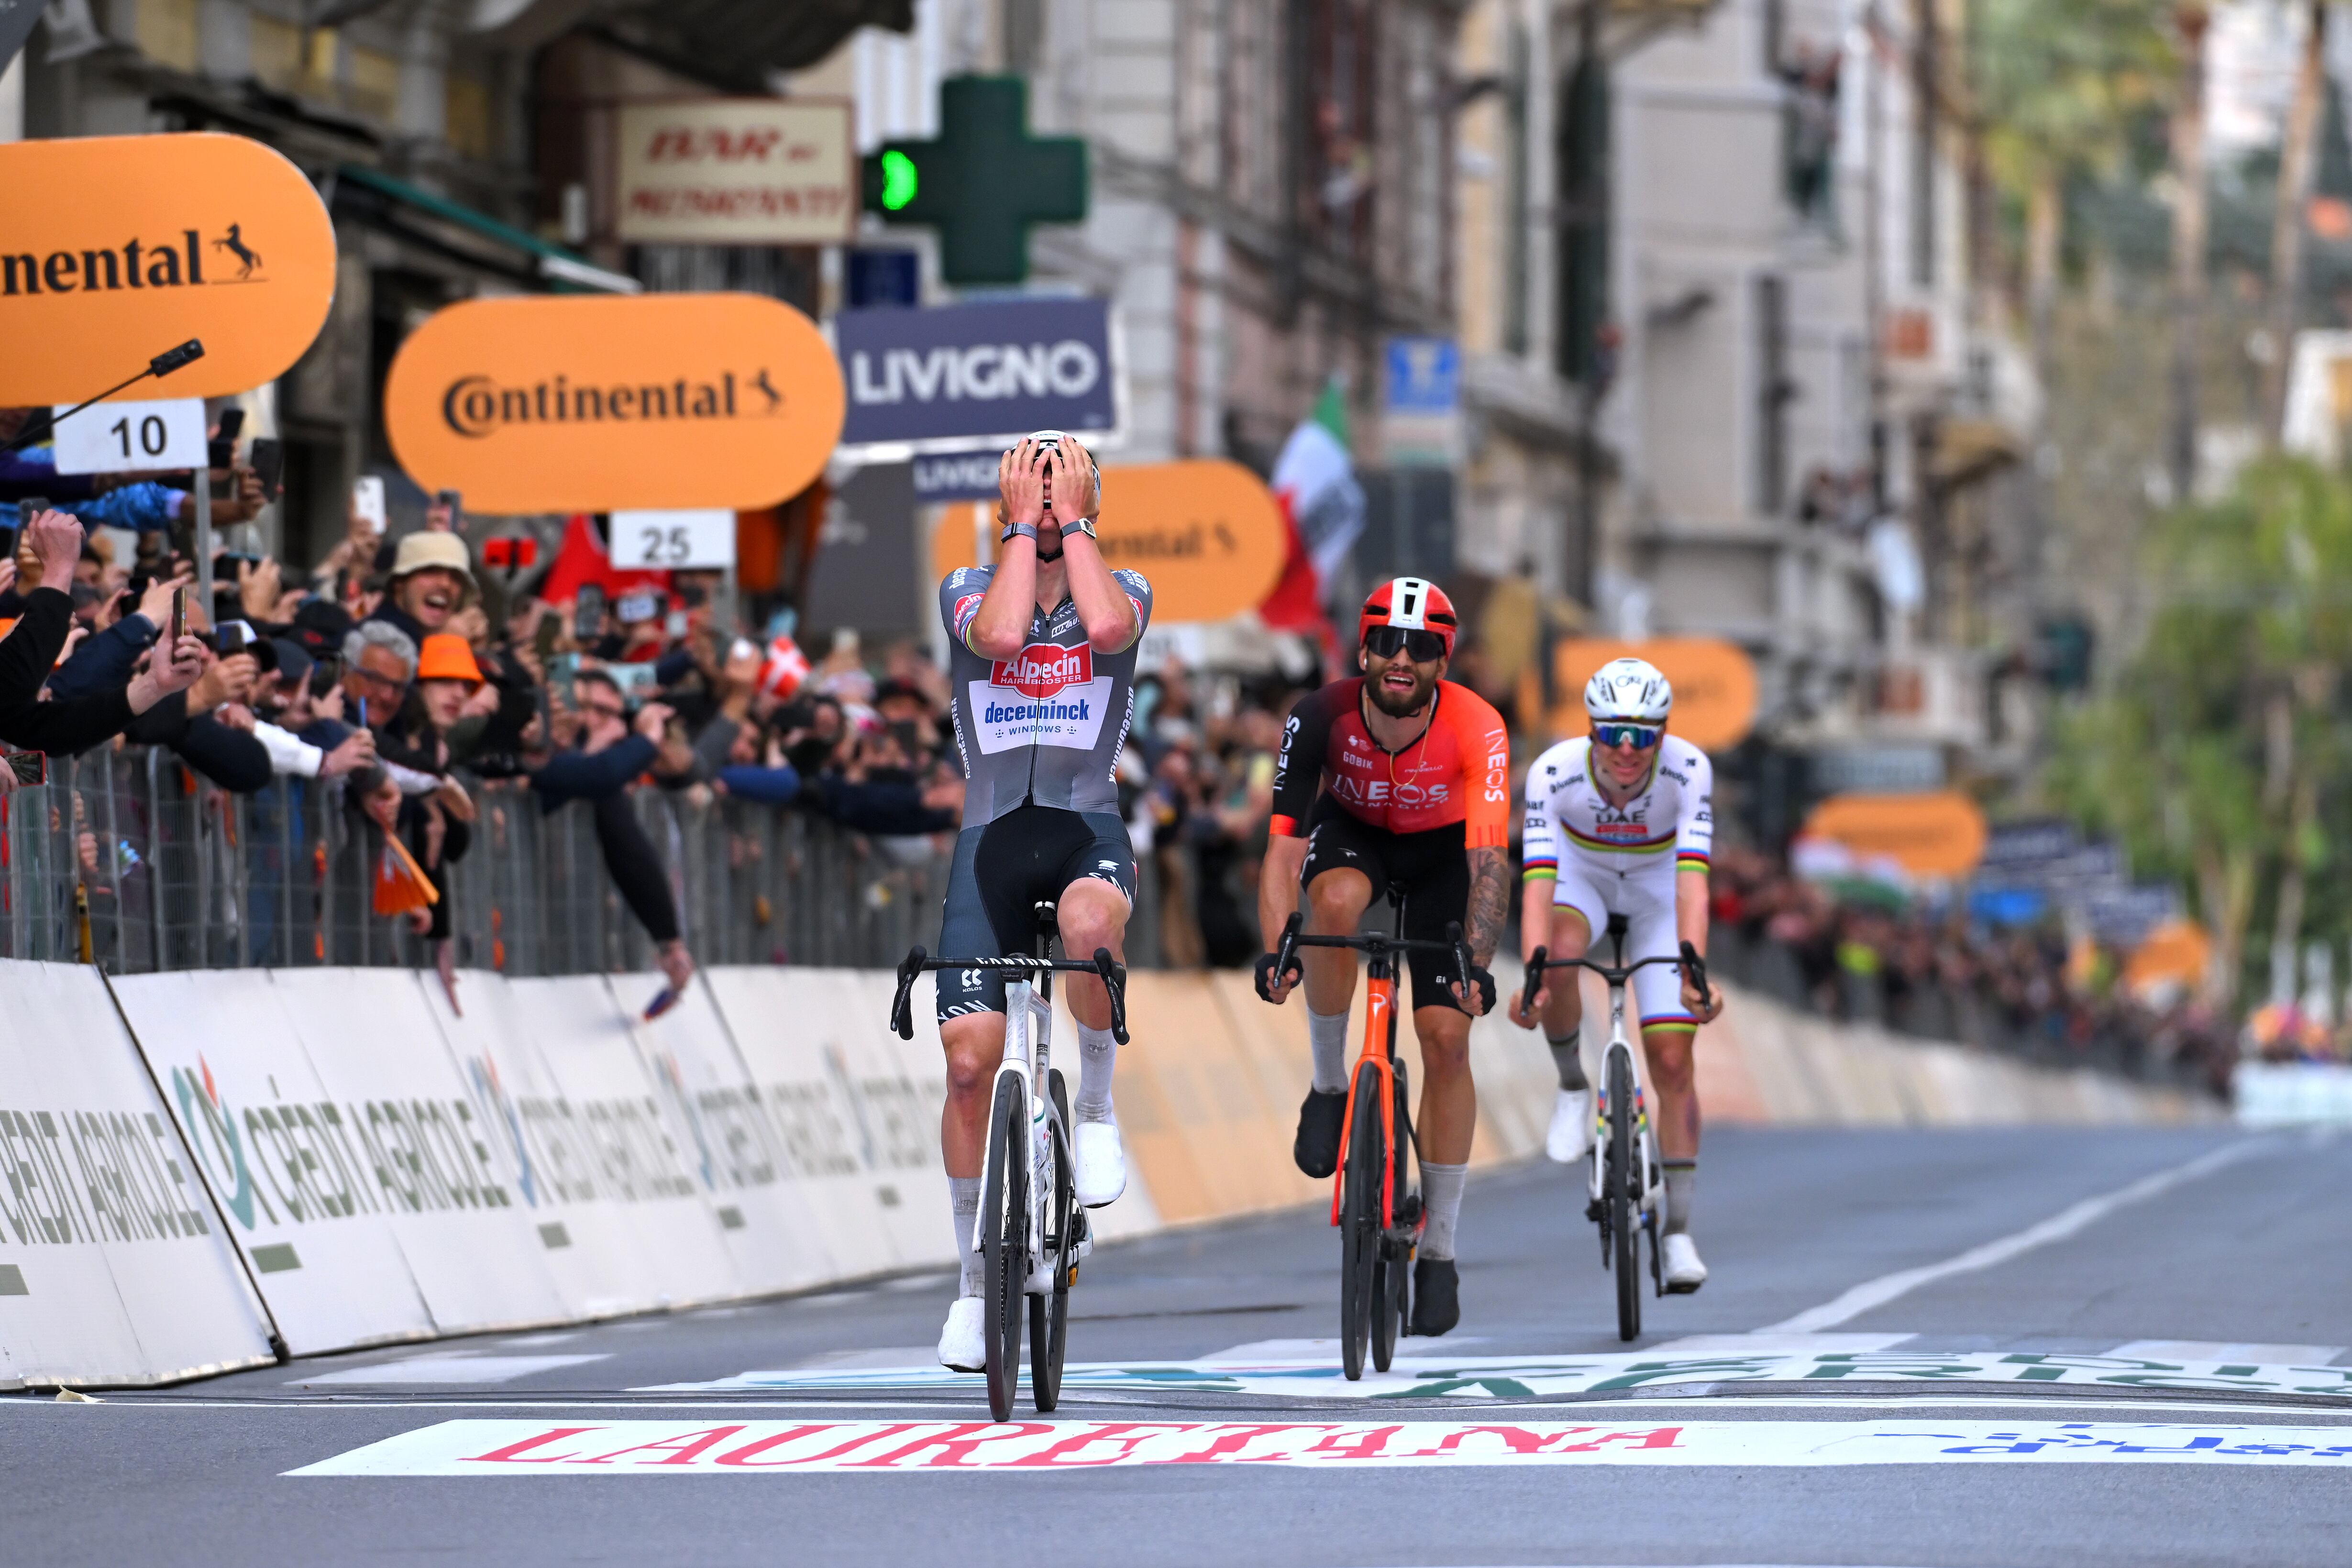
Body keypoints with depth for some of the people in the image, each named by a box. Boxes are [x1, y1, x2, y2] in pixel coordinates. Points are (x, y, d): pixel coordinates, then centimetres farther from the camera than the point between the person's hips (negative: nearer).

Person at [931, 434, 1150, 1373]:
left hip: (1086, 821, -1)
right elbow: (1001, 634, -19)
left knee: (1089, 922, -40)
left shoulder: (1125, 588, 5)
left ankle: (1096, 1104, -13)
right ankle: (976, 1278, 7)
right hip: (993, 829, 1)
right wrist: (1024, 526, -9)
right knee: (969, 1056, -8)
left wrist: (1073, 524, -9)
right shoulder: (968, 589, 5)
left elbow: (1108, 628, -21)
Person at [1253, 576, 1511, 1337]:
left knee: (1446, 1039, -10)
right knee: (1336, 901, -37)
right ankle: (1330, 1087, -15)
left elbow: (1489, 860, -40)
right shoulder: (1321, 718, -31)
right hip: (1351, 831, 0)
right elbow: (1285, 847, -32)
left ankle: (1439, 1252, 0)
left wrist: (1477, 963, -55)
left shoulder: (1476, 731, -33)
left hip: (1441, 852, 0)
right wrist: (1273, 951, -47)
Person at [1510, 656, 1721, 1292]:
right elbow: (1538, 883, -39)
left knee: (1672, 1061, -8)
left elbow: (1691, 881, -41)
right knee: (1560, 953, -35)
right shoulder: (1554, 772, -33)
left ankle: (1678, 1231, 0)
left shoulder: (1689, 771, -33)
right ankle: (1572, 1085, -8)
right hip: (1582, 874, 0)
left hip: (1656, 887, 0)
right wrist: (1532, 976, -54)